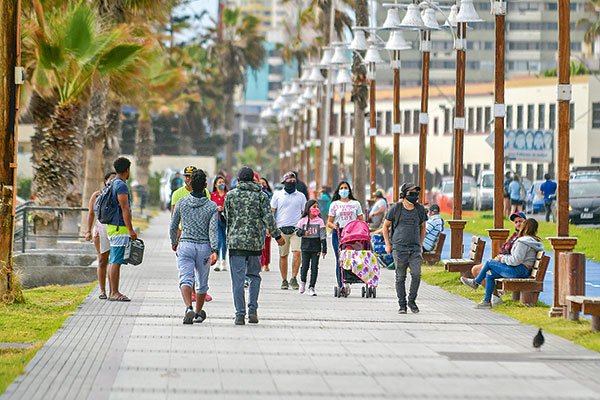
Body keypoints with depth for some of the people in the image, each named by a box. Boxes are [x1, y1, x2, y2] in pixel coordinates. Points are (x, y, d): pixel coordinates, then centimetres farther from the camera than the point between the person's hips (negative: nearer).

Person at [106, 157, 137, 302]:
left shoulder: (112, 184, 17)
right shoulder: (121, 185, -14)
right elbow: (125, 209, -19)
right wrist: (130, 230, -19)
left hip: (112, 226, 10)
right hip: (120, 227, -10)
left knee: (114, 261, 11)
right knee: (116, 261, -10)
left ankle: (113, 292, 13)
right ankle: (114, 293, -11)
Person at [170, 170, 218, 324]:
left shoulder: (181, 203, 0)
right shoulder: (212, 206, -3)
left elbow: (173, 226, 9)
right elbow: (213, 230, -12)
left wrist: (174, 242, 26)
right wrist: (214, 251, -17)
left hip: (185, 245, 0)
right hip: (204, 247, 0)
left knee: (185, 279, -10)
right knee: (202, 282, 17)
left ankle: (189, 308, -34)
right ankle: (199, 313, 30)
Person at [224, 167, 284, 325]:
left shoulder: (231, 195, 3)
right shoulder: (261, 195, 3)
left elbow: (227, 218, 5)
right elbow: (268, 218, -5)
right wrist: (277, 235, 4)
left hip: (236, 242, -1)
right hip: (255, 242, 1)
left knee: (238, 279, 0)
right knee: (254, 276, 17)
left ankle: (240, 314, -4)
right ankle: (253, 309, 6)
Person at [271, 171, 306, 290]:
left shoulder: (301, 196, 11)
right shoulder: (278, 195, 8)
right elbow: (271, 211, 7)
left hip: (296, 229, 0)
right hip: (281, 229, 0)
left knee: (297, 252, -16)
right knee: (283, 255, 4)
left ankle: (293, 278, -9)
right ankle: (284, 281, 13)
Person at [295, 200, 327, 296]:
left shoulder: (320, 221, 0)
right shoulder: (303, 221, 1)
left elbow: (323, 235, 0)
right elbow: (298, 232, 8)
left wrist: (324, 249, -4)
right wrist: (303, 233, -15)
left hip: (316, 248, 0)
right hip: (305, 246, 0)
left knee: (314, 267, -1)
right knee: (305, 266, 2)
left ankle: (311, 287, 4)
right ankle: (303, 282, 30)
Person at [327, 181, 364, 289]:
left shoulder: (356, 204, 16)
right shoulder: (334, 204, 14)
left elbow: (361, 220, 15)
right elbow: (329, 222, 11)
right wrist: (334, 225, -12)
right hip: (338, 233, 0)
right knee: (340, 259, -6)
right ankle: (340, 285, -4)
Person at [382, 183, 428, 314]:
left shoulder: (420, 209, 6)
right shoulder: (396, 208, -2)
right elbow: (386, 226, 10)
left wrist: (420, 245, 16)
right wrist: (387, 244, 5)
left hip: (415, 249, 2)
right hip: (399, 248, -2)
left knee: (416, 274, -12)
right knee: (400, 277, 1)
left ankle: (412, 301, 7)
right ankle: (402, 305, 10)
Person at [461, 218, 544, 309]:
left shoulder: (523, 242, -18)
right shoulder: (535, 241, 14)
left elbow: (515, 261, -23)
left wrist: (502, 258, -6)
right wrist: (503, 257, 11)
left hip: (518, 270, -10)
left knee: (489, 263, 0)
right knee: (489, 274, 13)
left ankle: (476, 282, 21)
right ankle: (486, 301, 14)